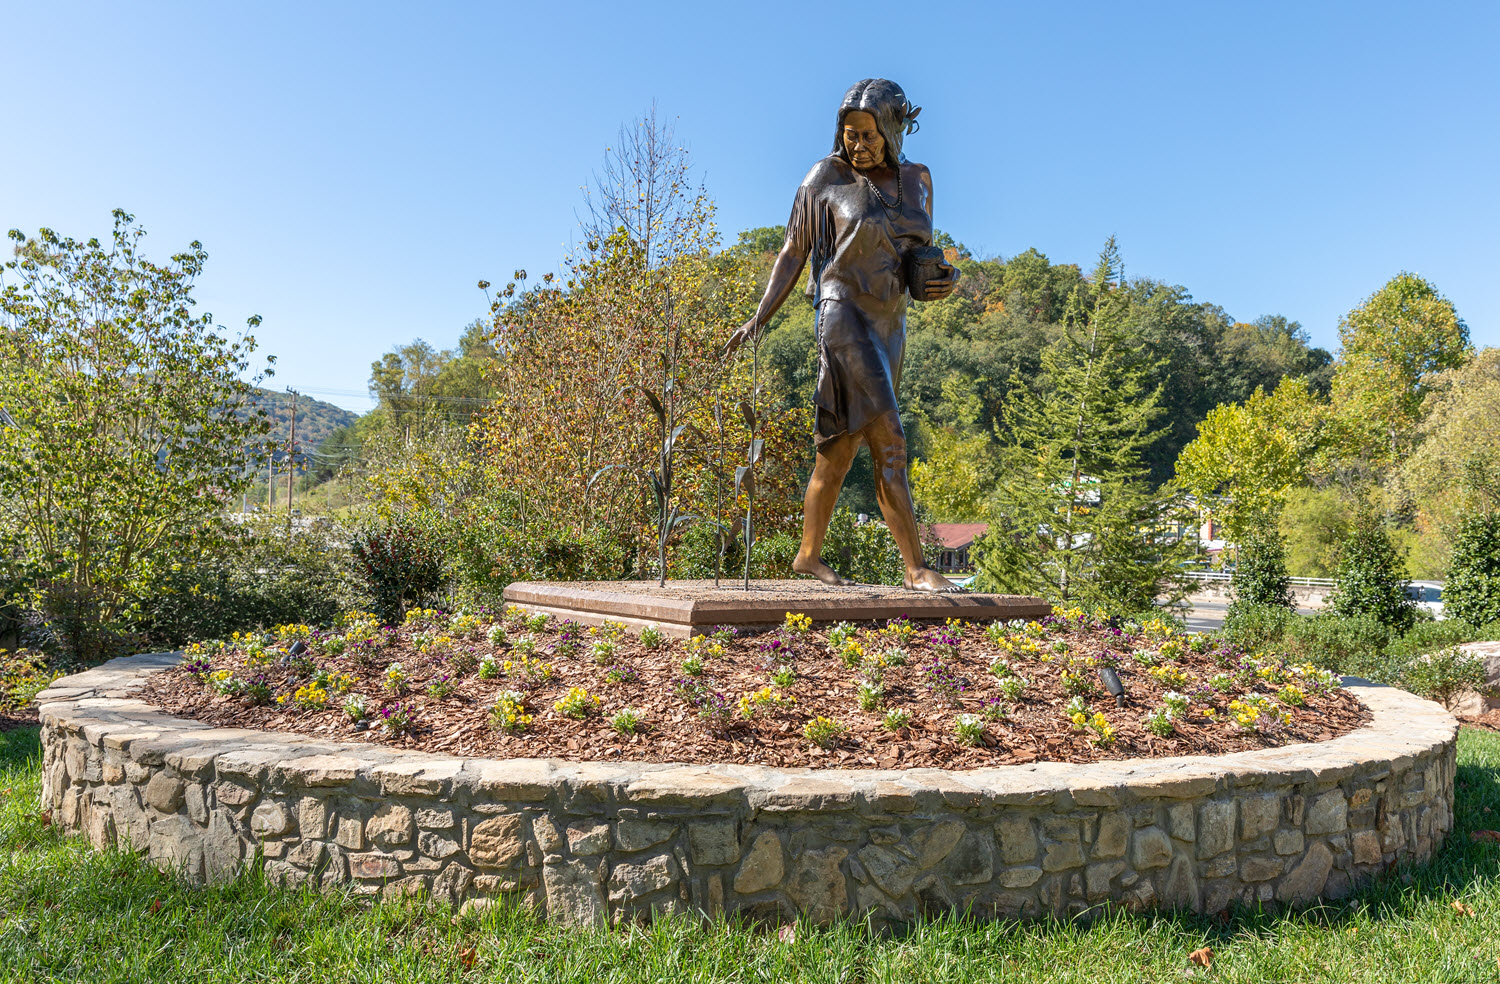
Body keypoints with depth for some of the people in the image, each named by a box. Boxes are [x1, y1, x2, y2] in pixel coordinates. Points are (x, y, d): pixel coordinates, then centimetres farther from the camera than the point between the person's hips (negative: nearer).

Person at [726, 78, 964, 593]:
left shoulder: (916, 179, 12)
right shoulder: (826, 177, -2)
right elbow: (793, 252, 2)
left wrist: (942, 278, -2)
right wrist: (760, 317, -8)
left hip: (889, 324, 6)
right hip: (843, 314, -6)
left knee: (842, 447, 10)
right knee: (889, 443, -15)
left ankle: (809, 554, 21)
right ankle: (916, 568, -13)